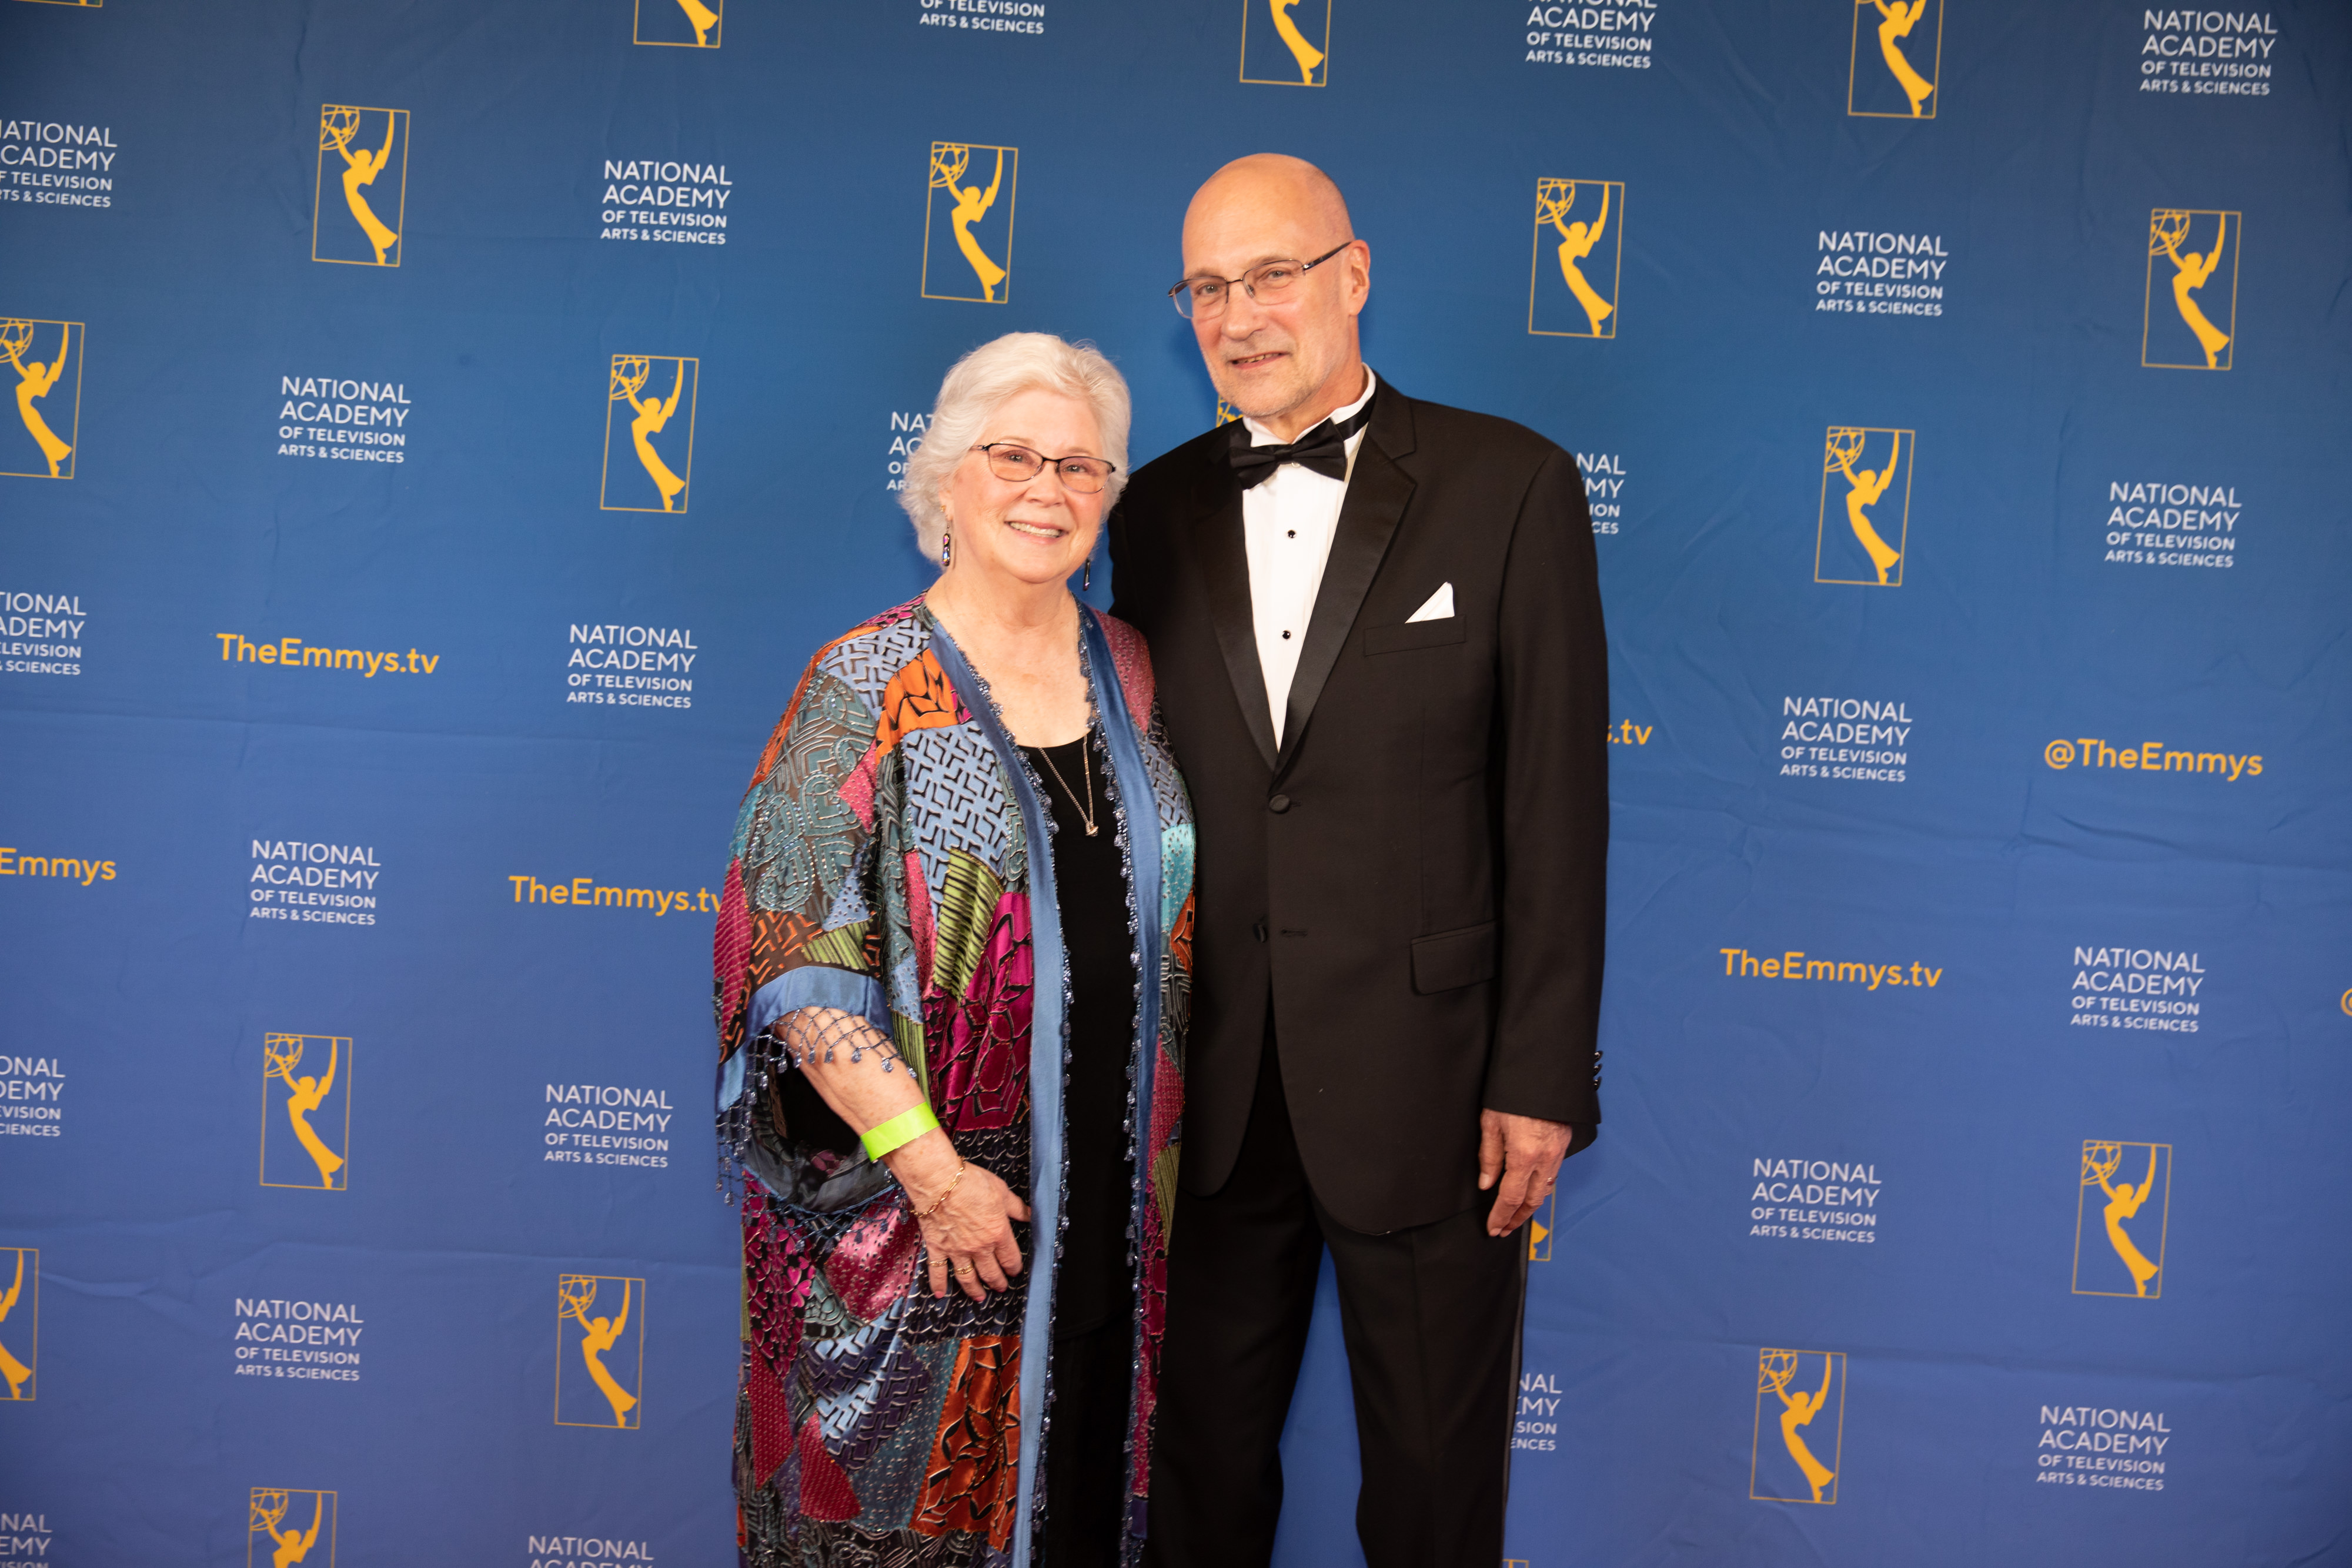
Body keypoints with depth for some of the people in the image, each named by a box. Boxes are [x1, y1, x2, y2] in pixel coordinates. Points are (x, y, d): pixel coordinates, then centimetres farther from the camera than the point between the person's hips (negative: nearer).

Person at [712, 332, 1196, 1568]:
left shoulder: (1131, 677, 7)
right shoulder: (867, 686, -8)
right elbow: (800, 967, -14)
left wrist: (1164, 1164, 8)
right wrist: (931, 1168, -17)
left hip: (1109, 1203, 5)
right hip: (906, 1207, -4)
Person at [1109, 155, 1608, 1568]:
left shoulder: (1510, 485, -4)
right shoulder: (1161, 509, 8)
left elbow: (1558, 804, -7)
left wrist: (1542, 1078, -10)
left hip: (1424, 1081, -3)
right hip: (1211, 1084, 4)